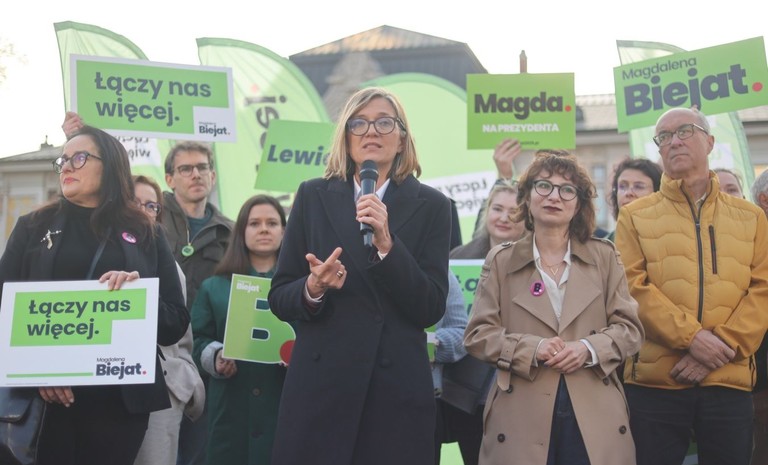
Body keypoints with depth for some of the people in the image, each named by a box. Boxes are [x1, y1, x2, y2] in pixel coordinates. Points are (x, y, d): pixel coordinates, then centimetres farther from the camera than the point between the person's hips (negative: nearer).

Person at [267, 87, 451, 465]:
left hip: (397, 388, 0)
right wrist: (312, 288, -15)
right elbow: (279, 298, 6)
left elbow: (431, 309, -5)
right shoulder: (314, 197, 5)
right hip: (319, 384, 1)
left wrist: (386, 243, -17)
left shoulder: (429, 206, 2)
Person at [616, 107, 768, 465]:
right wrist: (691, 336, -15)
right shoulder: (636, 216, 7)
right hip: (655, 382, -1)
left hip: (730, 381, 2)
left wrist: (722, 346, -11)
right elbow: (633, 287, -4)